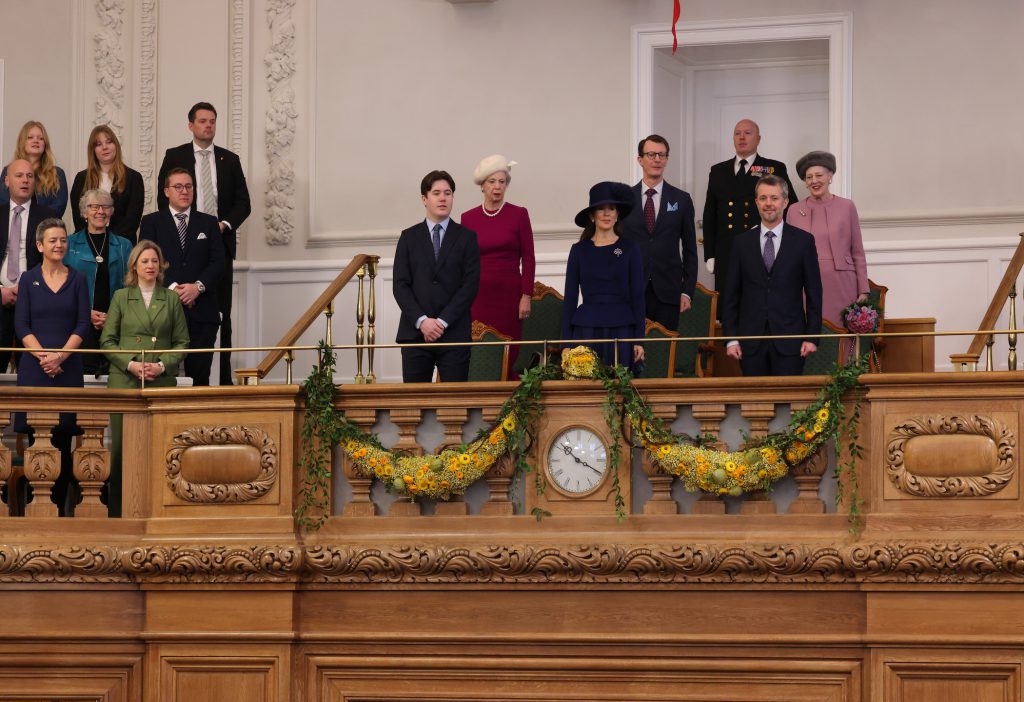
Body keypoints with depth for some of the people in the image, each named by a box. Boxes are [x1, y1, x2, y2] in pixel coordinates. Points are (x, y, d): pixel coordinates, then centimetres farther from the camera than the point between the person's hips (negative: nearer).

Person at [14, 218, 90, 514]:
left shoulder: (77, 280, 9)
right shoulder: (28, 279, 8)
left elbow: (83, 325, 2)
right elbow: (21, 325, 2)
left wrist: (60, 356, -11)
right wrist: (42, 356, -12)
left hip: (68, 368, 0)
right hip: (34, 368, 0)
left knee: (63, 439, -2)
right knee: (36, 438, -3)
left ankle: (60, 505, 1)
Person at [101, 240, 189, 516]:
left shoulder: (171, 299, 10)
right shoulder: (121, 297, 8)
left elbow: (182, 342, 9)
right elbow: (107, 340, 6)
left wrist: (162, 365, -7)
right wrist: (130, 364, -8)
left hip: (162, 383, 1)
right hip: (125, 382, -1)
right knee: (122, 445, -3)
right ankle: (117, 511, 2)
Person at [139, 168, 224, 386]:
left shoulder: (208, 223, 14)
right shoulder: (151, 222, 9)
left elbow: (217, 262, 5)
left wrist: (198, 287, -12)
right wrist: (172, 288, -13)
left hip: (202, 311, 2)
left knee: (199, 375, -1)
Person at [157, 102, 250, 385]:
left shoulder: (230, 159, 12)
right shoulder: (174, 157, 5)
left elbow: (242, 203, 10)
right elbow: (164, 200, 1)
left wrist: (224, 224, -7)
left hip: (221, 242, 2)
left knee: (221, 314, 1)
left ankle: (224, 378, 1)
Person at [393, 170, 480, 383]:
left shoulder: (466, 237, 7)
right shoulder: (409, 237, 11)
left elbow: (470, 285, -1)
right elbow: (400, 285, 4)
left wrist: (443, 322, -10)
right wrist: (421, 321, -10)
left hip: (454, 332, -1)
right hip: (414, 332, 1)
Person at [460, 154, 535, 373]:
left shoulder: (519, 215, 2)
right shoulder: (468, 218, 7)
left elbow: (528, 258, 2)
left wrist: (526, 296, -5)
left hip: (509, 294, -1)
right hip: (478, 295, 1)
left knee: (508, 355, -4)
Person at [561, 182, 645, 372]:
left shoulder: (630, 249, 4)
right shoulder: (579, 250, 6)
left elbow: (637, 296, 4)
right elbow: (570, 297, 7)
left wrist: (639, 339, -3)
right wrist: (566, 342, 1)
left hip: (622, 330, -1)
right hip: (586, 329, 1)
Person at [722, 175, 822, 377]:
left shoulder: (803, 241, 4)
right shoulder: (742, 243, 9)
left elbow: (813, 293, 4)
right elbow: (731, 295, 9)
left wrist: (811, 337, -2)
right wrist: (731, 338, 2)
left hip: (789, 342, -2)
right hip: (751, 342, 2)